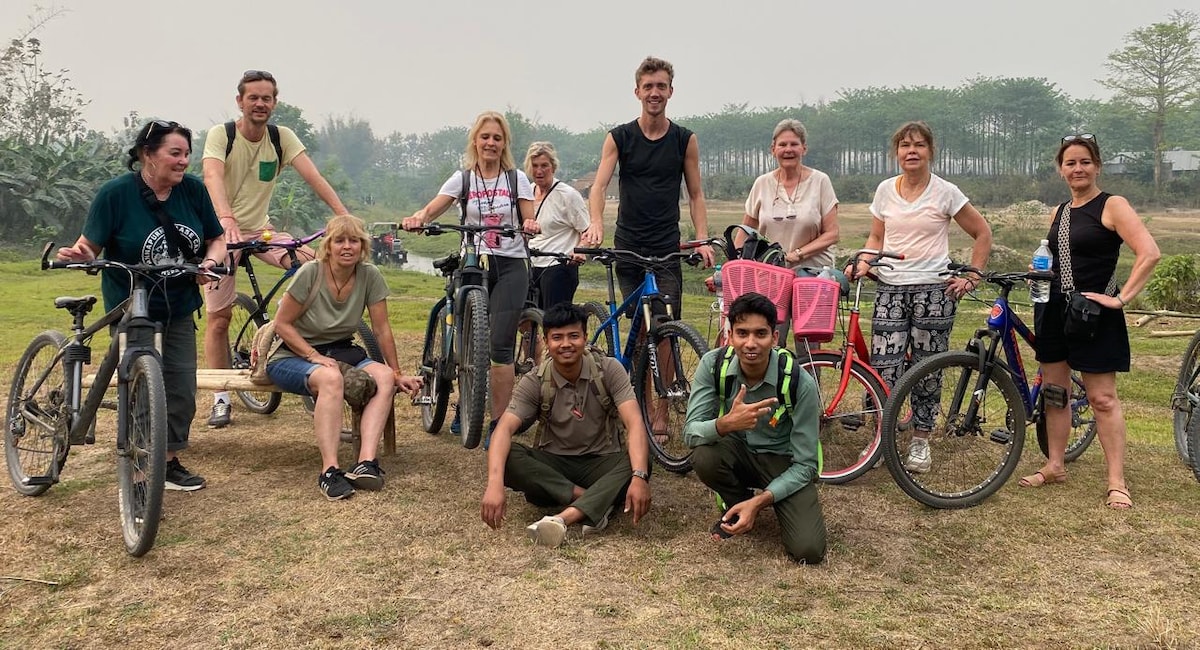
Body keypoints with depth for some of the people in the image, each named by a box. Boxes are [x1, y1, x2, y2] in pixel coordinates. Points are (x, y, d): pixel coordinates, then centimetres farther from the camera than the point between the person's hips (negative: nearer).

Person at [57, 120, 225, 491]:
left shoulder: (193, 190, -3)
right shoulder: (116, 193, -13)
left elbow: (216, 240, 4)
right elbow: (92, 245, -9)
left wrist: (211, 261, -16)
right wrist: (78, 253, -31)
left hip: (179, 311, 4)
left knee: (181, 390, 4)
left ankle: (169, 462, 21)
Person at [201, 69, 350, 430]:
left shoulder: (283, 137, -4)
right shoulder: (220, 134, -13)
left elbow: (313, 177, -17)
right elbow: (213, 177, -31)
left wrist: (344, 215, -32)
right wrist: (227, 220, -50)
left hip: (261, 229, 3)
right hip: (223, 231, -3)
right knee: (219, 318, -2)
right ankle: (220, 399, 10)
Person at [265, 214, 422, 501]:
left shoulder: (370, 275, -7)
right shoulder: (310, 273, -16)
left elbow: (382, 329, -2)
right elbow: (282, 324, -11)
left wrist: (397, 373, -2)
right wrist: (315, 356, -21)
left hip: (339, 352, 4)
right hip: (292, 356, -4)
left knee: (385, 377, -25)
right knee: (331, 378, -37)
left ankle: (366, 463, -35)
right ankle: (329, 471, -39)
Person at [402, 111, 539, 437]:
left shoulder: (517, 178, 6)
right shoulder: (462, 178, 6)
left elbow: (528, 220, 1)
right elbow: (432, 209, -7)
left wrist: (531, 225, -23)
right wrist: (417, 218, -30)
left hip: (510, 266, -1)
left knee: (500, 346, -10)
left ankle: (499, 423, -3)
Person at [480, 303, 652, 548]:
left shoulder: (609, 370, -11)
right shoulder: (535, 382, -10)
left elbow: (634, 424, -23)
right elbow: (504, 429, -23)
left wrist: (639, 477, -40)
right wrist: (495, 484, -41)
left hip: (601, 464, 0)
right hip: (553, 466, 1)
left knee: (639, 461, -33)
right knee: (508, 457, -30)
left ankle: (564, 517, -45)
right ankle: (597, 504, -30)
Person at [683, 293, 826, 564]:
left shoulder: (801, 383, -25)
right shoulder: (713, 364, -20)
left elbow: (805, 464, -19)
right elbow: (690, 432, -23)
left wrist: (759, 501, -30)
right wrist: (726, 423, -45)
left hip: (784, 462, -2)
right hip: (738, 452, 2)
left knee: (808, 550, -21)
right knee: (704, 456, -33)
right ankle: (736, 505, 0)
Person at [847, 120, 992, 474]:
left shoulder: (945, 192, -1)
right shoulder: (885, 190, 8)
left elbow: (983, 234, 7)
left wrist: (972, 276, 0)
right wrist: (863, 263, -2)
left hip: (934, 290, -2)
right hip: (890, 289, 2)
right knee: (884, 368, -4)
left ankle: (921, 441, 15)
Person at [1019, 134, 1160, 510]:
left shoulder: (1112, 206, -8)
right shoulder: (1058, 213, 13)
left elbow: (1150, 253, -18)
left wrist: (1121, 298, -21)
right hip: (1053, 311, 7)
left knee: (1102, 398, -4)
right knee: (1054, 391, 11)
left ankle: (1117, 482, 3)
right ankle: (1055, 466, 22)